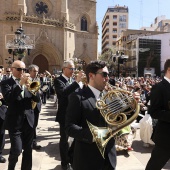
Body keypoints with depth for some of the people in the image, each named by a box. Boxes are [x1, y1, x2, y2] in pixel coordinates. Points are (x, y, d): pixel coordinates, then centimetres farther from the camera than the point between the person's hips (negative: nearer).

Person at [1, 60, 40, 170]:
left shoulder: (28, 82, 9)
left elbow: (37, 99, 2)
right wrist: (20, 84, -26)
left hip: (28, 120, 4)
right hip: (15, 122, -4)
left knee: (28, 149, 11)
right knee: (17, 150, -3)